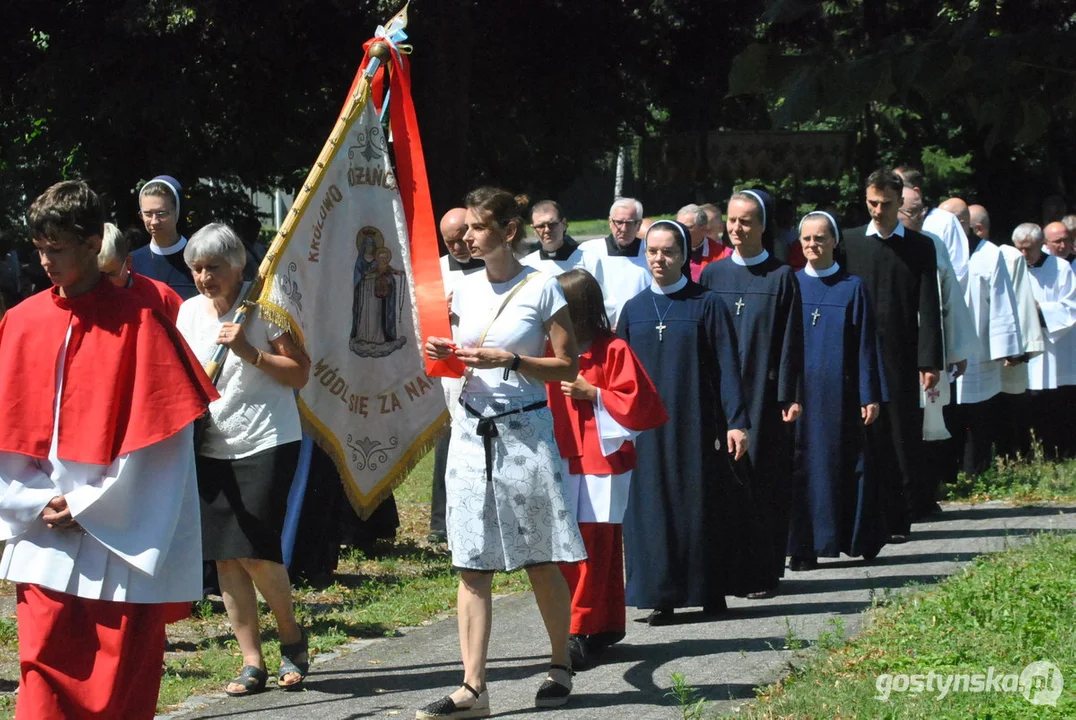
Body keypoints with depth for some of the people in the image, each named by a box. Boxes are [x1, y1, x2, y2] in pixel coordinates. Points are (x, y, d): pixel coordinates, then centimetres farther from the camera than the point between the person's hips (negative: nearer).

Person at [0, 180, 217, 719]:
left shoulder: (138, 322, -6)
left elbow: (156, 434, -8)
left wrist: (85, 506, -9)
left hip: (123, 538, -3)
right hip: (45, 543, 3)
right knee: (45, 673, -1)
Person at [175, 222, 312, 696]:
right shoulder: (189, 311, 9)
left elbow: (299, 374, -7)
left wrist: (250, 353, -18)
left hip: (266, 443, -6)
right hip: (211, 448, 6)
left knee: (255, 552, -11)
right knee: (224, 556, 2)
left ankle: (291, 639, 13)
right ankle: (252, 662, 9)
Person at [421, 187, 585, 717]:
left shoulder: (541, 288, -6)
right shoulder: (466, 290, 10)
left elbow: (567, 365, -6)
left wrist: (507, 361, -17)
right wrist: (446, 356, -1)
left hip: (524, 430, -5)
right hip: (472, 430, 5)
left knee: (541, 562, 3)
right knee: (472, 565, -1)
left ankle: (561, 667, 21)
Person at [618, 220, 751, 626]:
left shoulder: (707, 305, -1)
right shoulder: (633, 310, 9)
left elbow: (726, 366, -4)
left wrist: (736, 422, -12)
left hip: (696, 425, -3)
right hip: (648, 430, 3)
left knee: (703, 507, 2)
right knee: (652, 510, 0)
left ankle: (712, 591, 12)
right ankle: (662, 597, 5)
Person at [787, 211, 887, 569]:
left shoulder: (852, 288, 2)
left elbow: (865, 346, 2)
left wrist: (871, 397, -4)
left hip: (841, 393, -1)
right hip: (800, 392, 1)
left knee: (846, 465, 3)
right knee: (802, 468, -2)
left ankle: (856, 538, 16)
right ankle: (804, 547, 1)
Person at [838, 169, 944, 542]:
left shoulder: (920, 247, 6)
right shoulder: (849, 242, 8)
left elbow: (929, 308, 1)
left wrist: (929, 361, -6)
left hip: (900, 357, -1)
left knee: (902, 439, 0)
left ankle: (898, 518, 4)